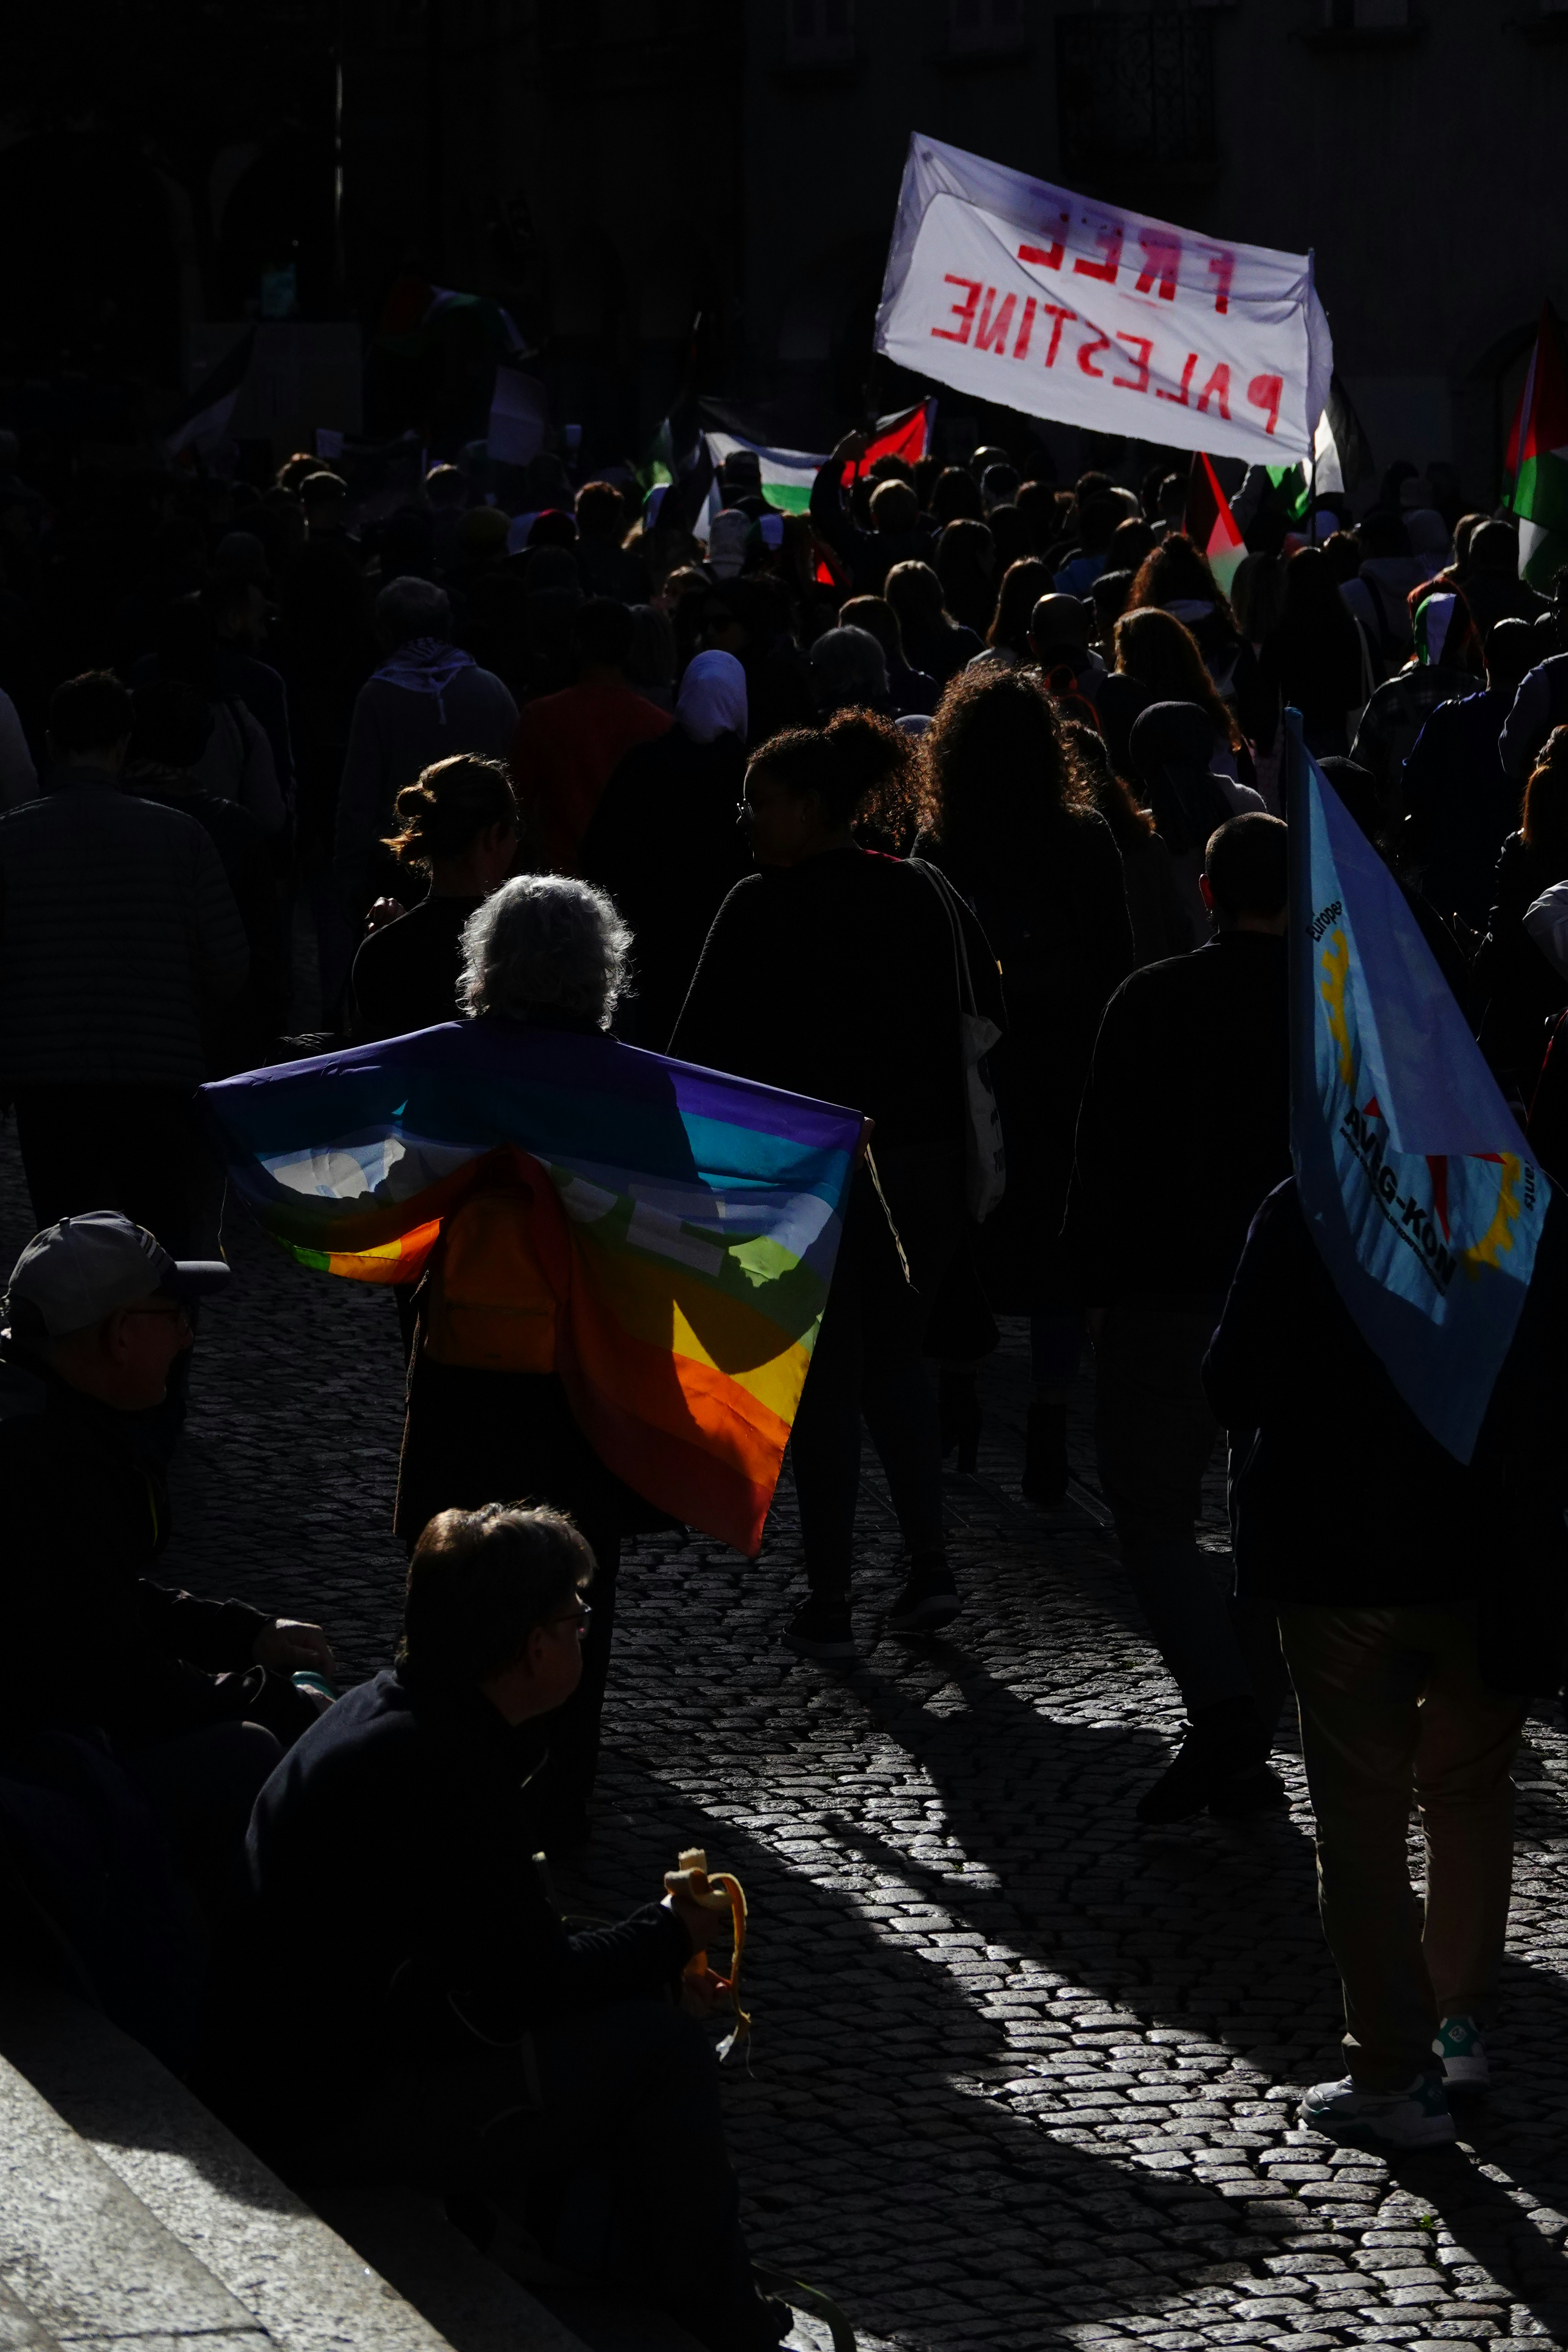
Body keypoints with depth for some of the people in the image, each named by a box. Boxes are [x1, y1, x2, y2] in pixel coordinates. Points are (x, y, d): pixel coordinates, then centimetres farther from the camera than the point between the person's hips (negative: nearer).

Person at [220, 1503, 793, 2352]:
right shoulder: (439, 1766, -24)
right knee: (660, 2045, -10)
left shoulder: (390, 1711, 8)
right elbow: (527, 1980, -20)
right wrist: (670, 1934, -3)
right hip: (328, 2115, -11)